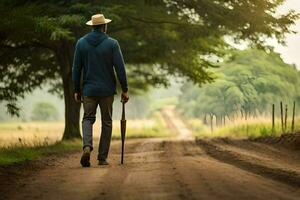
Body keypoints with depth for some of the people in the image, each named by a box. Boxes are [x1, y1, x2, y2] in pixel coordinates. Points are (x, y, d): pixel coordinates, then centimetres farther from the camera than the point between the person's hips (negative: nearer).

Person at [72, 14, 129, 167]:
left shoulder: (81, 43, 1)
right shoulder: (112, 44, -5)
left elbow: (76, 69, 2)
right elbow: (120, 68, -8)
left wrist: (76, 90, 10)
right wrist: (124, 90, -1)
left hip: (89, 90, 1)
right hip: (107, 90, -1)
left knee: (87, 119, 11)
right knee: (106, 123, 9)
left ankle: (87, 147, -16)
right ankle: (102, 157, 10)